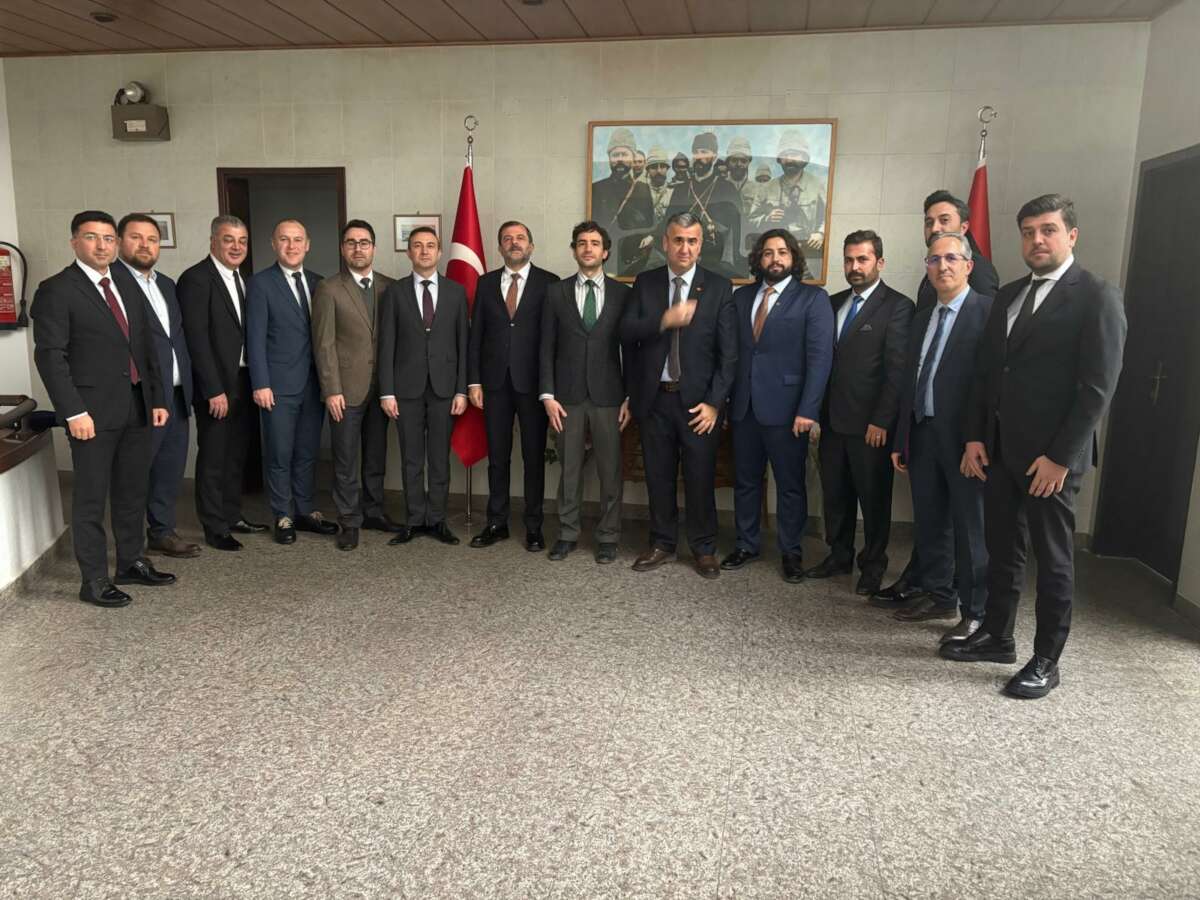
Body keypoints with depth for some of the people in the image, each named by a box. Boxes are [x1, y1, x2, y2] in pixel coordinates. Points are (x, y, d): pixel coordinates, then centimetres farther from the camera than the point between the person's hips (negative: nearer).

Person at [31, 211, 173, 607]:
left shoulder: (126, 282, 12)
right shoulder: (56, 291, -7)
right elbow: (49, 355, -12)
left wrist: (157, 397, 9)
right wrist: (73, 412, -17)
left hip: (137, 406, 6)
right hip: (93, 411, -6)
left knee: (133, 491, 16)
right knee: (91, 498, 3)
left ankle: (131, 562, 30)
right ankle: (94, 580, 12)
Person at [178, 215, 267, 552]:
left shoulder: (241, 279, 13)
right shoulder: (196, 279, -12)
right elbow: (197, 339, -16)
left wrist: (255, 382, 6)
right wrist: (214, 390, -19)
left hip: (244, 383, 7)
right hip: (217, 386, -7)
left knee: (236, 455, 16)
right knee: (213, 459, 3)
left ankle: (233, 516, 29)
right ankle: (215, 528, 14)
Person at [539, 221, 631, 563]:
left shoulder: (623, 294, 5)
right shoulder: (556, 292, 6)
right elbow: (547, 348, 4)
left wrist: (630, 397, 0)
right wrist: (548, 396, -3)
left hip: (608, 396, 0)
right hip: (568, 396, 1)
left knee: (610, 471, 4)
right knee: (569, 469, 8)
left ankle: (608, 537, 17)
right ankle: (567, 534, 21)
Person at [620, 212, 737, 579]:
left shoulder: (719, 287, -1)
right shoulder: (645, 283, 5)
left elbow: (728, 352, -3)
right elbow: (627, 332, -6)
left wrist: (714, 402, -10)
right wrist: (665, 320, -23)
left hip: (698, 400, -2)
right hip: (654, 398, 2)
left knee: (700, 477, 5)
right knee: (659, 476, 11)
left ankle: (704, 548, 21)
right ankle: (662, 543, 26)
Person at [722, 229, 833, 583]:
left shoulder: (813, 299, -3)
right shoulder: (741, 296, 11)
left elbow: (820, 357, -9)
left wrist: (808, 410, -16)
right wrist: (724, 398, 2)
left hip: (786, 407, -4)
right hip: (743, 406, 4)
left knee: (790, 485, 6)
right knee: (745, 481, 13)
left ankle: (791, 552, 20)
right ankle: (746, 545, 28)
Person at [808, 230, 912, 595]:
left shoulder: (897, 306, -6)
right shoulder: (834, 303, 12)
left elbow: (897, 369, -11)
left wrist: (881, 421, -15)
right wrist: (816, 410, 7)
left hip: (869, 424, -5)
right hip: (832, 420, 6)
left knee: (873, 497, 7)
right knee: (835, 493, 13)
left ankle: (873, 564, 22)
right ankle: (839, 555, 29)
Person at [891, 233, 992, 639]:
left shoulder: (988, 311, -7)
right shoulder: (922, 318, 16)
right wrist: (901, 440, 15)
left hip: (964, 437, -7)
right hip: (923, 434, 7)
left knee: (971, 528, 1)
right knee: (929, 523, 15)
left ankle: (976, 614, 13)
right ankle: (939, 597, 30)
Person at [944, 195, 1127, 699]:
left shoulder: (1097, 297, -8)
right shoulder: (1008, 296, 12)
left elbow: (1098, 387, -13)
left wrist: (1060, 457, -16)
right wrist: (975, 437, 6)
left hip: (1051, 456, -6)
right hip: (999, 448, 6)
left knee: (1052, 559, 5)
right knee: (1002, 549, 15)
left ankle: (1046, 661, 17)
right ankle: (996, 636, 29)